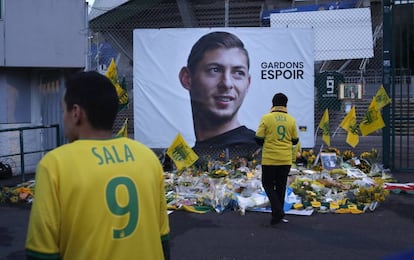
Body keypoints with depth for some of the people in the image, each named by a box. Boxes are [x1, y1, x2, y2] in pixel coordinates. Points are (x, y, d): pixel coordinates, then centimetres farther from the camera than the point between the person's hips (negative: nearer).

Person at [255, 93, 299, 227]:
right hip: (286, 160, 3)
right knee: (281, 186, 14)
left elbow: (259, 139, -6)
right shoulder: (291, 120, 0)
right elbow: (295, 140, 8)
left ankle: (277, 212, -7)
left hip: (269, 159, -3)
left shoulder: (266, 118, -9)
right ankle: (278, 214, 21)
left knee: (268, 184, 10)